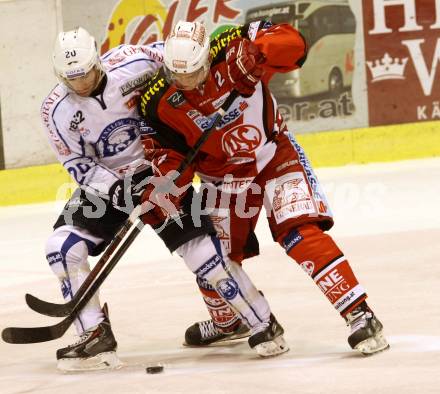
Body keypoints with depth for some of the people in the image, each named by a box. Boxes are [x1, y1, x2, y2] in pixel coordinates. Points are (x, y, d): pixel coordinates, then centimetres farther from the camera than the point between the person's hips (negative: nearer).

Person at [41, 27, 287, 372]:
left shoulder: (134, 64, -22)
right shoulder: (57, 111, -15)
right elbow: (79, 165, -10)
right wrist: (116, 190, -24)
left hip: (161, 172, -2)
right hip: (106, 184, 3)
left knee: (202, 250, -12)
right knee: (62, 246, -17)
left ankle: (264, 324, 4)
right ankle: (96, 337, -10)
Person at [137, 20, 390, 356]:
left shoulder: (230, 49, -26)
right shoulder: (159, 103, -19)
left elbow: (293, 42, -27)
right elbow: (173, 151, -5)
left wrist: (257, 53, -44)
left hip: (274, 154, -3)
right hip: (223, 174, 3)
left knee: (301, 234, -20)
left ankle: (360, 315, -20)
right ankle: (226, 321, 43)